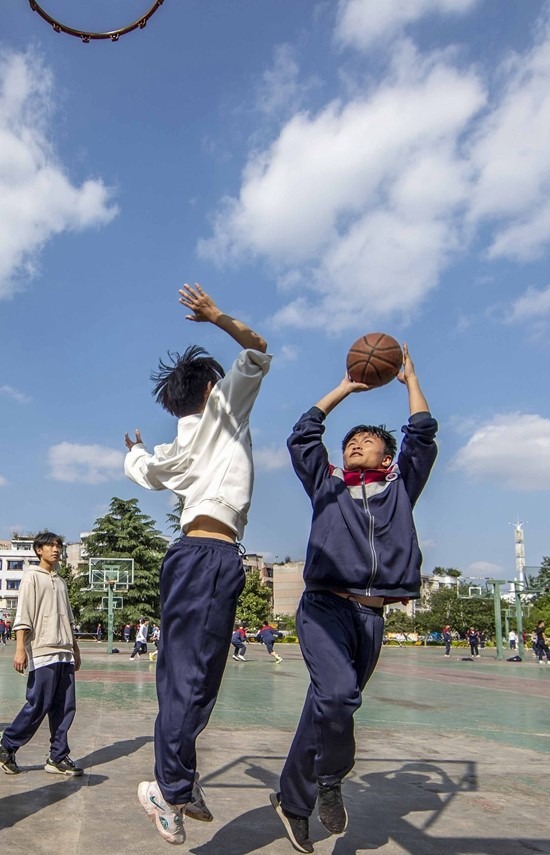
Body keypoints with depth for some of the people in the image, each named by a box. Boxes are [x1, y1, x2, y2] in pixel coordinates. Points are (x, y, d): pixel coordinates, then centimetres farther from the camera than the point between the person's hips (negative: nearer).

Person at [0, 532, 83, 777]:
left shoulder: (61, 582, 19)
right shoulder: (32, 577, -1)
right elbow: (23, 615, -9)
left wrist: (75, 649, 20)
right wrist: (20, 648, -17)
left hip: (64, 654, 7)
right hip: (43, 653, -7)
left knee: (65, 707, 4)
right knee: (38, 706, -5)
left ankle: (58, 757, 11)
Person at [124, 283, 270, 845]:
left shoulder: (174, 450, 23)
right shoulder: (223, 409, 8)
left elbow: (140, 469, 42)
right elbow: (257, 352, 5)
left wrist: (135, 450, 62)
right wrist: (217, 317, 2)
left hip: (186, 555, 7)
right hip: (216, 557, -7)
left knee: (179, 671, 7)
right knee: (196, 672, -9)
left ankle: (181, 787, 12)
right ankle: (172, 789, -8)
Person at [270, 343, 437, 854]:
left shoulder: (400, 488, 19)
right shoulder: (326, 486, 17)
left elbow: (422, 435, 18)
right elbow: (303, 435, 15)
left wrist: (409, 377, 29)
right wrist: (344, 389, 22)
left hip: (372, 616, 2)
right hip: (325, 605, -2)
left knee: (327, 706, 6)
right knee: (337, 693, -25)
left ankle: (292, 799, 26)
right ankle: (331, 779, 0)